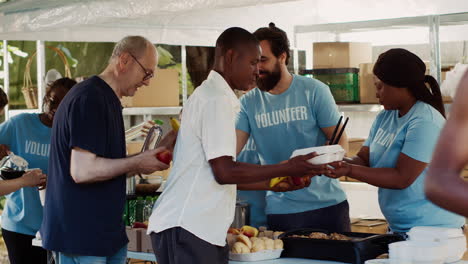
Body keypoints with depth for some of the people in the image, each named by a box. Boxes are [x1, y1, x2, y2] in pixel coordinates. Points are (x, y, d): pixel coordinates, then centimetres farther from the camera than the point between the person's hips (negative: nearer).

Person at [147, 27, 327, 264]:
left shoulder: (206, 94, 20)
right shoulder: (217, 100, -10)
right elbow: (224, 172, -16)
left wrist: (275, 182, 20)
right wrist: (287, 169, -9)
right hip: (189, 228, -10)